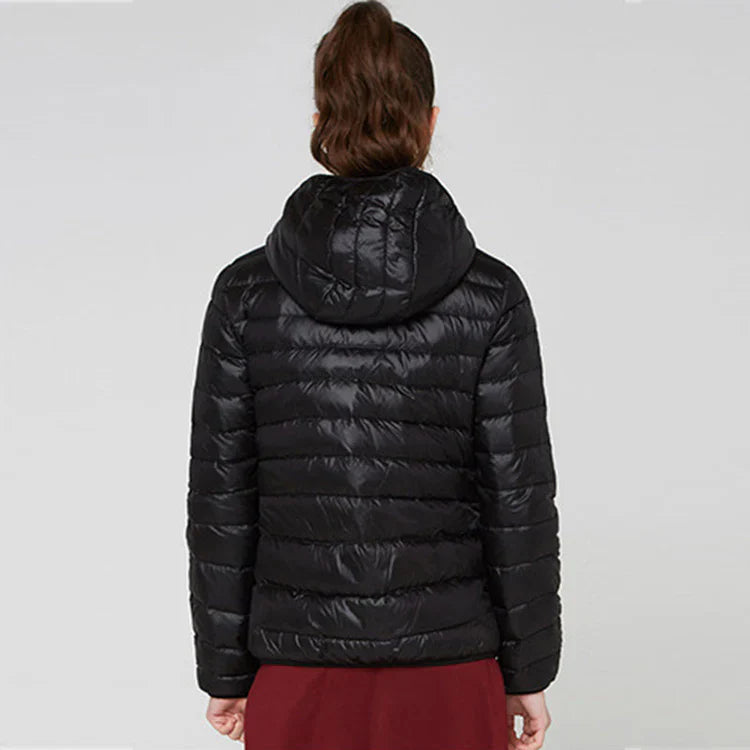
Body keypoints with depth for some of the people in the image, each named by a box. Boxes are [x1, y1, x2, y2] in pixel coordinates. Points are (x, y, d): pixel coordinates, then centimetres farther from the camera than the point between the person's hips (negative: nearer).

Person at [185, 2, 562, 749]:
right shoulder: (489, 296, -10)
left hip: (300, 669, 1)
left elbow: (221, 500, -4)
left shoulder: (246, 292, -7)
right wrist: (528, 670, 4)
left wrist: (224, 669, 6)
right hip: (445, 670, -1)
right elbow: (518, 500, -8)